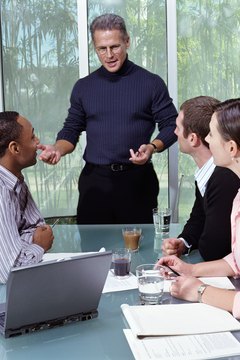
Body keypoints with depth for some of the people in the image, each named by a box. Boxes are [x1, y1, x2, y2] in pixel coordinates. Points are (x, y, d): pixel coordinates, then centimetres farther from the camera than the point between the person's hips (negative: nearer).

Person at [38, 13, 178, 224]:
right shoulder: (83, 87, 8)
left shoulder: (151, 83, 0)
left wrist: (152, 147, -17)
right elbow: (72, 129, 14)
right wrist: (57, 149, -7)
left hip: (137, 179, -2)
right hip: (94, 180, 2)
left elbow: (171, 125, 2)